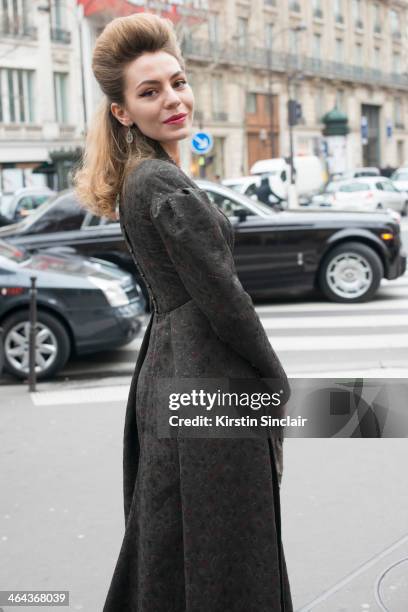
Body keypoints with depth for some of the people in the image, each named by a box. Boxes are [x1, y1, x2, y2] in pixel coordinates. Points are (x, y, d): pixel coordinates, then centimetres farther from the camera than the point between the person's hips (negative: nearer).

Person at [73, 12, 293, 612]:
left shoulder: (138, 180, 14)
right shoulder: (163, 182, -16)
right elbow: (220, 296, -18)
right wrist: (277, 384, -6)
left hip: (165, 377, 10)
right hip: (209, 385, -10)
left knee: (161, 553, 19)